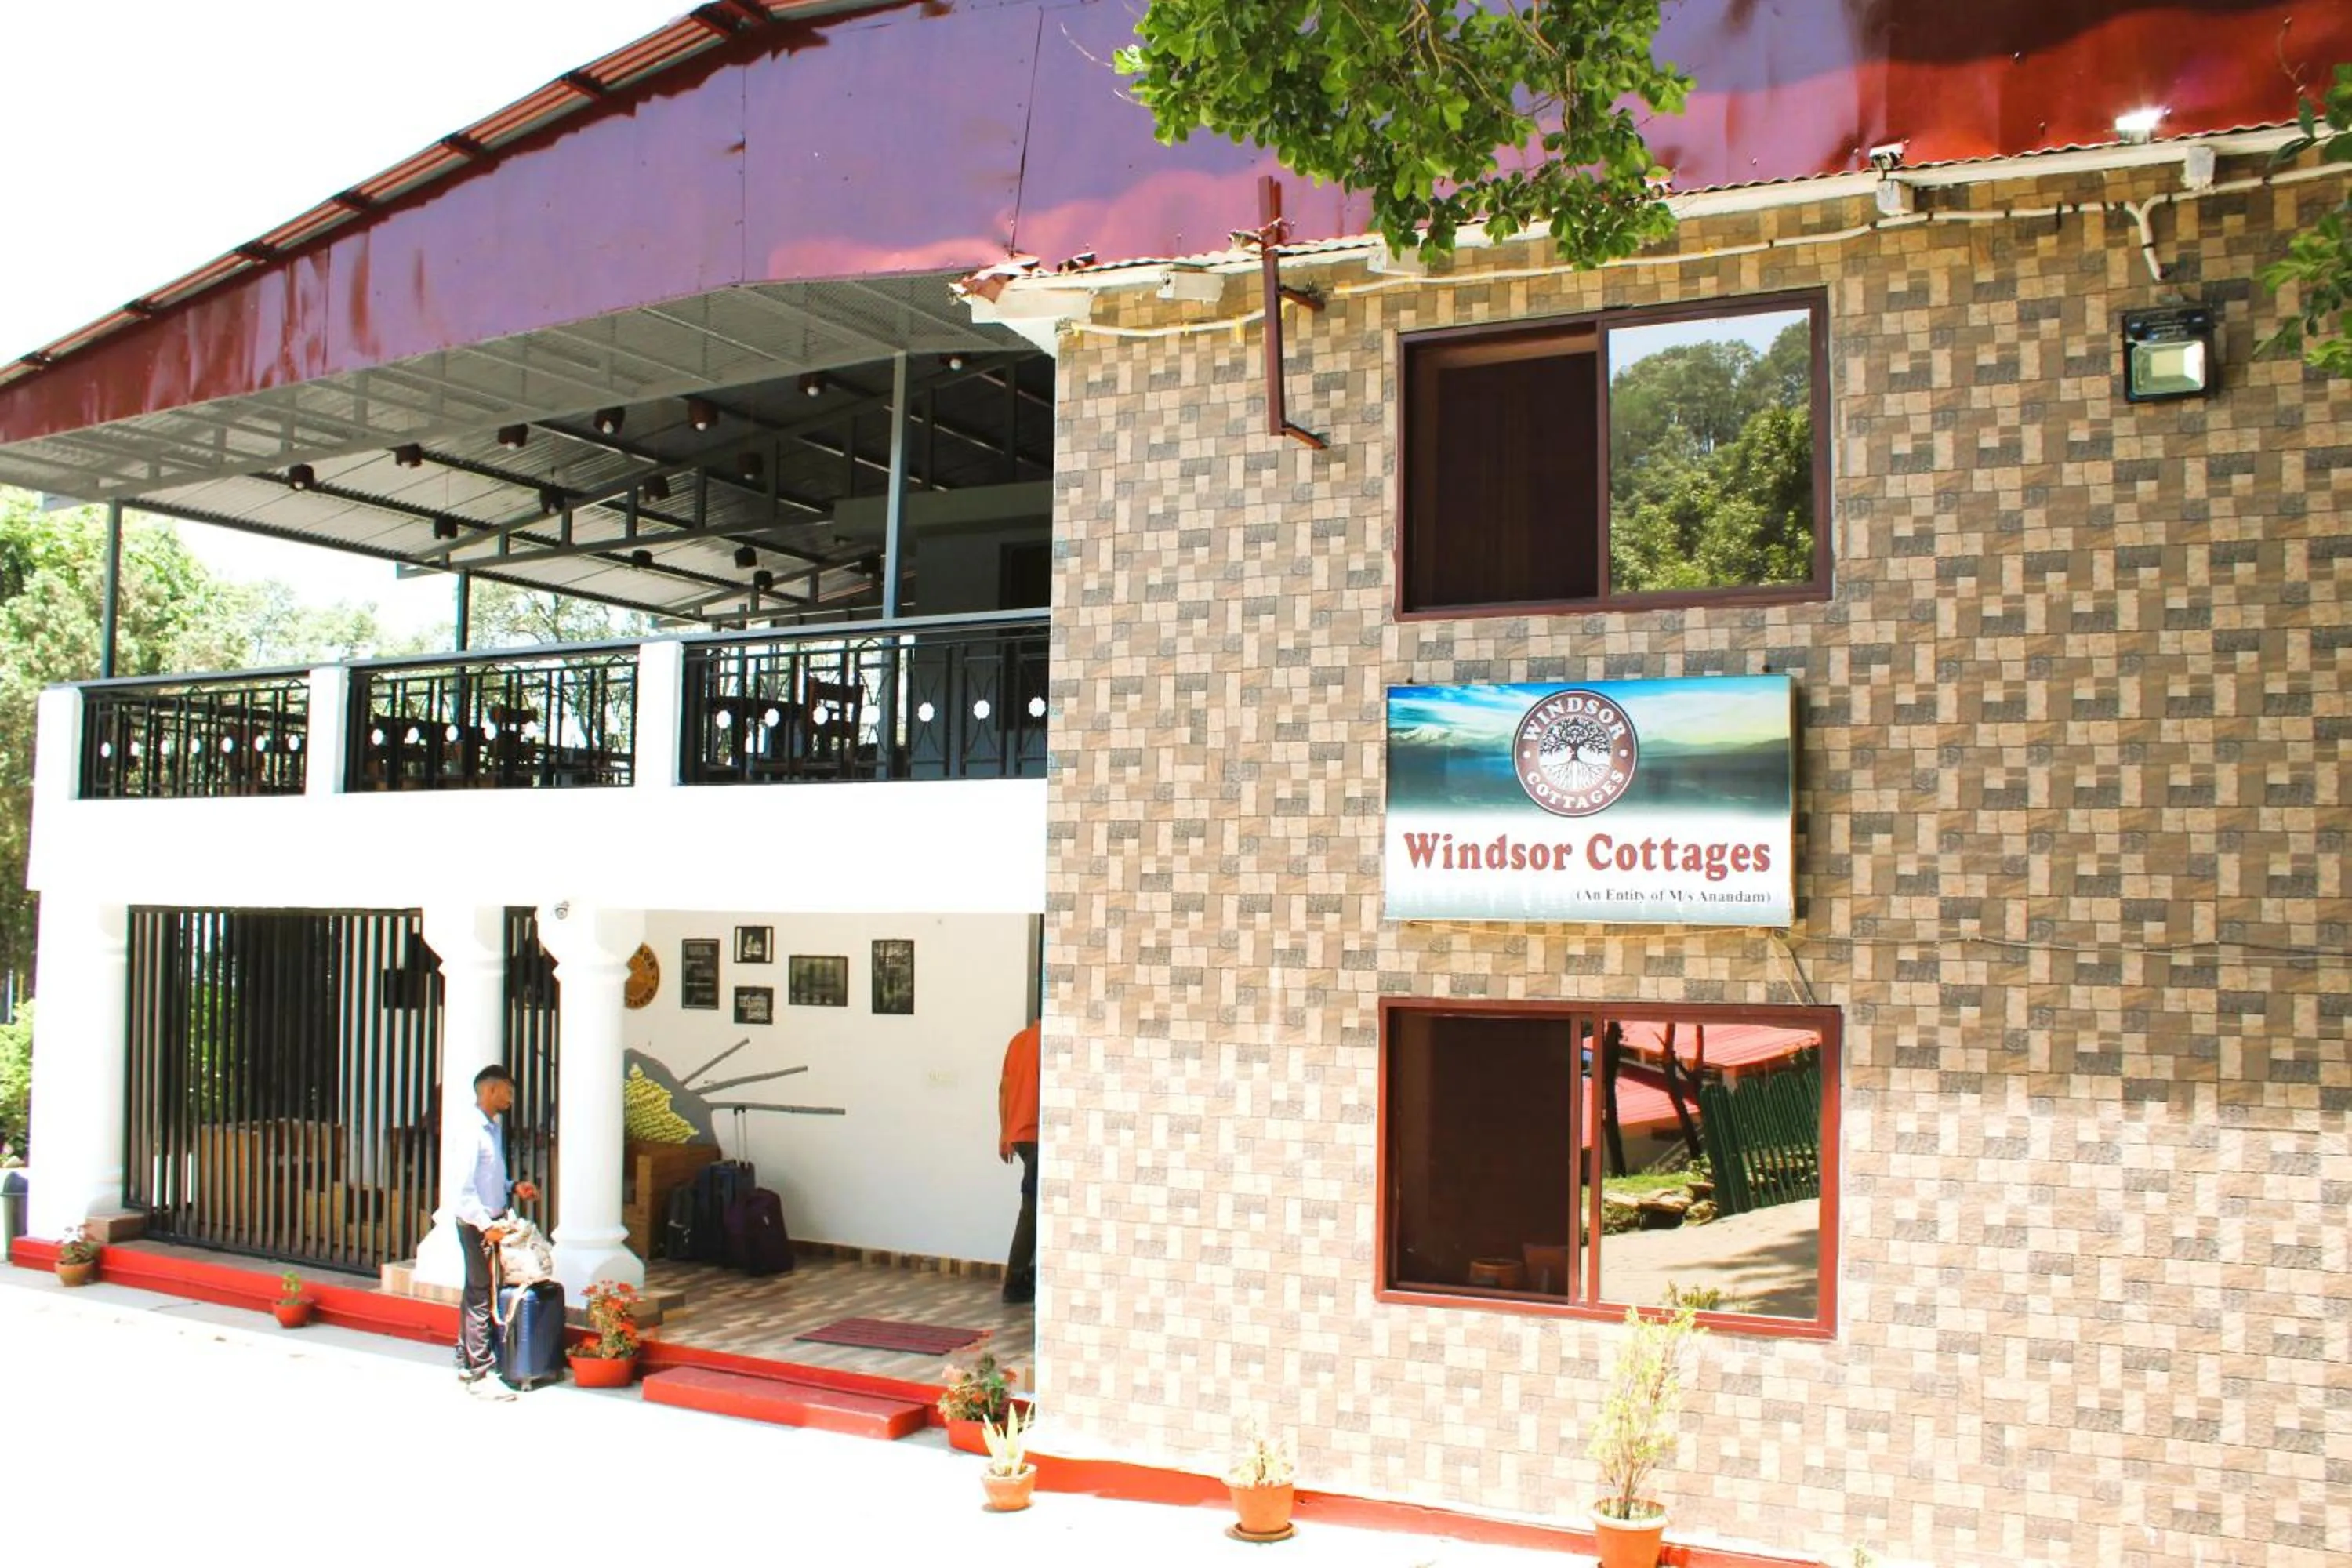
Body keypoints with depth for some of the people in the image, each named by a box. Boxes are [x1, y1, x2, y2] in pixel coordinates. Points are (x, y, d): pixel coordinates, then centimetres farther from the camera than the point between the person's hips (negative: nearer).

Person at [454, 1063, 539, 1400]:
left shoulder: (495, 1128, 12)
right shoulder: (472, 1130, -17)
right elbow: (464, 1187, -22)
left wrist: (515, 1188, 6)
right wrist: (486, 1226, -23)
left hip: (493, 1221, 9)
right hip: (477, 1223, -9)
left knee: (475, 1293, 16)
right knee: (481, 1296, -5)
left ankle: (466, 1365, 26)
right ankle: (480, 1374, 0)